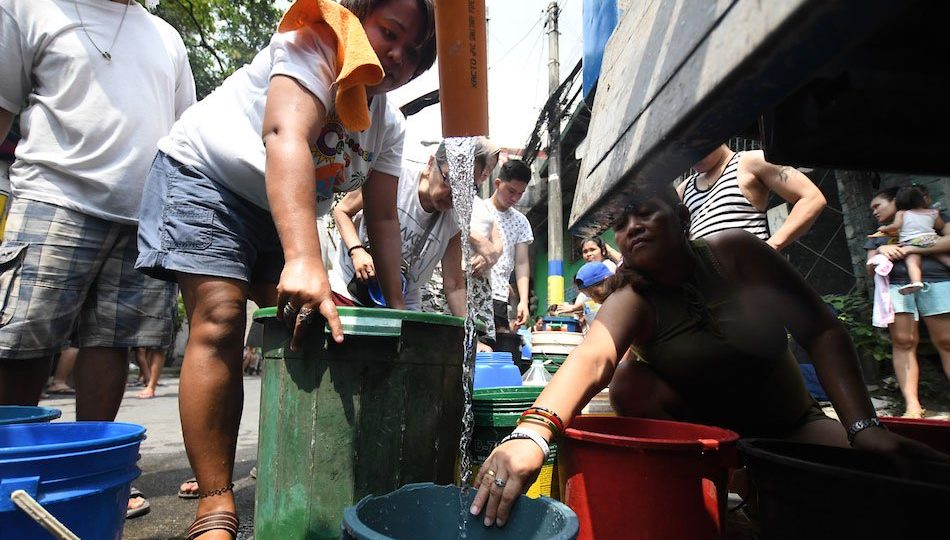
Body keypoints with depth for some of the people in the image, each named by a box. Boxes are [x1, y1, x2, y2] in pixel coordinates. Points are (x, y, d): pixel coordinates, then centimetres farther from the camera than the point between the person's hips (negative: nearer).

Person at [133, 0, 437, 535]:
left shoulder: (389, 124, 1)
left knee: (316, 324, -2)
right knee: (220, 319, -22)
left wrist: (398, 309, -10)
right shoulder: (314, 44, -21)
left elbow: (383, 218, -1)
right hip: (204, 176, -7)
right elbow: (287, 137, -39)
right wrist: (304, 260, -53)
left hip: (285, 211, 8)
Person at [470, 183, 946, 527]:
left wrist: (863, 427, -26)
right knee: (631, 381, -28)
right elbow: (592, 358, -39)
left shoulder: (733, 252, -12)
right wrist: (531, 433, -57)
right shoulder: (632, 300, -17)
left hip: (793, 427, 1)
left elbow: (822, 332, -13)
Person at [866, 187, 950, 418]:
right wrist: (880, 252, -1)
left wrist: (911, 249, -6)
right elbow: (871, 268, 19)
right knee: (903, 342, -12)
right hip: (895, 285, 2)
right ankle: (912, 404, -18)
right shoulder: (878, 238, 29)